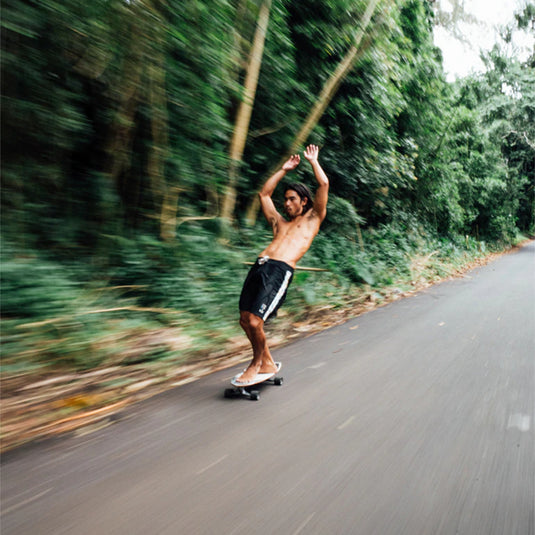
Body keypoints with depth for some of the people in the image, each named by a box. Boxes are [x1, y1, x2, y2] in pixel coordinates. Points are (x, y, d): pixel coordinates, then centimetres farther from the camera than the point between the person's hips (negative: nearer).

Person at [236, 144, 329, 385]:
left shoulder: (312, 219, 18)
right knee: (245, 319, 2)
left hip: (280, 271, -6)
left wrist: (313, 160, 27)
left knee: (255, 322, -15)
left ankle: (257, 363, 12)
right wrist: (284, 169, 42)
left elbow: (324, 184, 13)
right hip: (259, 266, 7)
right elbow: (264, 194, 39)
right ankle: (267, 364, 21)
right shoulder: (280, 223, 31)